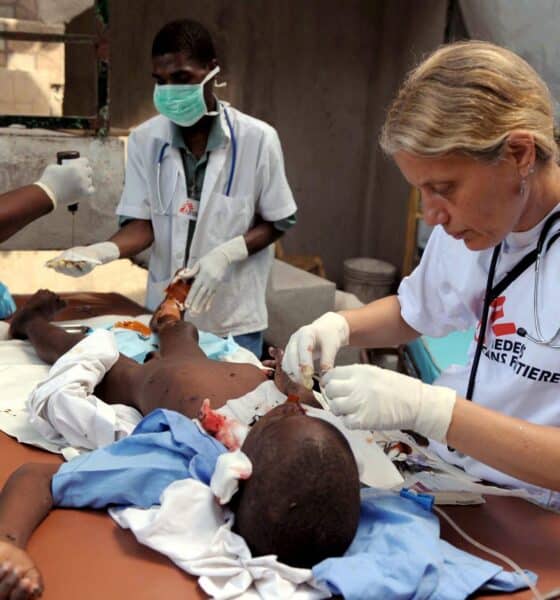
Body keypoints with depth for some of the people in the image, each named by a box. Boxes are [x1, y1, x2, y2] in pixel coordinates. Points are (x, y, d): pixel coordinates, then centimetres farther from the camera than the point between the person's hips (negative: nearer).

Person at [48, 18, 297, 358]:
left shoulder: (257, 138, -10)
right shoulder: (145, 140, -4)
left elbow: (277, 222, -2)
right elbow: (142, 224, -2)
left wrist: (226, 254, -19)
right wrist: (104, 251, -23)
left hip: (234, 318, -2)